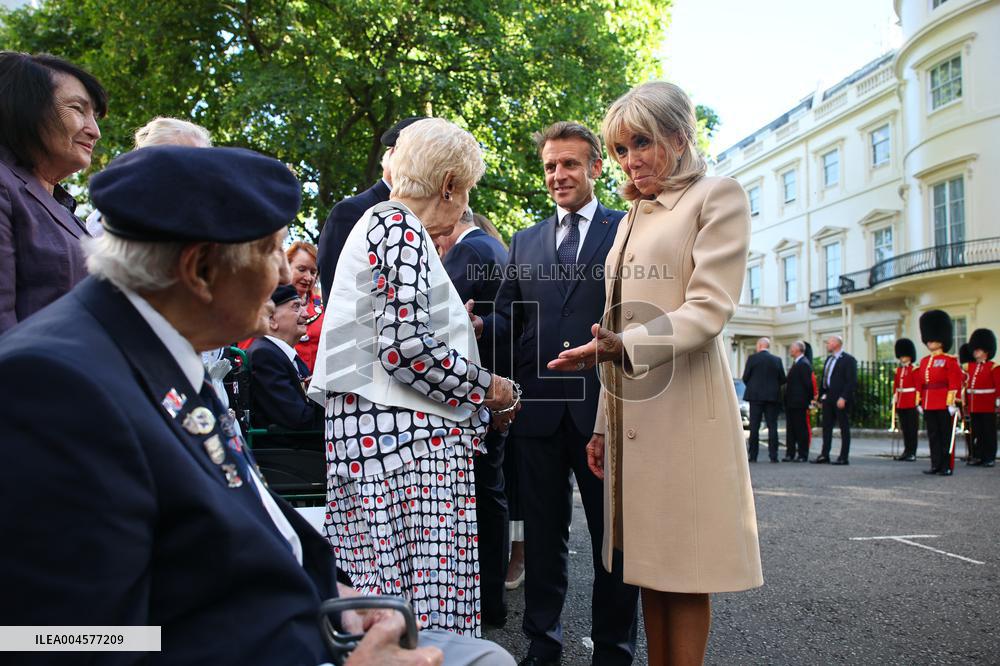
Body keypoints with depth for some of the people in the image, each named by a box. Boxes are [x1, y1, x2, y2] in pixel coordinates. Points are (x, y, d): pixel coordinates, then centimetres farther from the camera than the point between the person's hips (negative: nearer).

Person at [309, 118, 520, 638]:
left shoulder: (384, 222, 21)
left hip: (371, 428, 10)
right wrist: (489, 390, -7)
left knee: (382, 587, 11)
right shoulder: (400, 225, -9)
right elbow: (404, 345, -20)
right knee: (419, 592, -7)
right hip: (401, 432, -10)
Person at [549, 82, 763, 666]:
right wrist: (603, 424, 15)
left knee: (683, 573, 0)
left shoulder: (717, 197, 0)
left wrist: (628, 346, -27)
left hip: (683, 406, -7)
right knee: (648, 564, 10)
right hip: (630, 410, 7)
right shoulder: (634, 217, 21)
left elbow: (710, 308, -13)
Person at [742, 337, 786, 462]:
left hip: (755, 396, -2)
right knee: (772, 426, 4)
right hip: (772, 397, 2)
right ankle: (773, 456, 2)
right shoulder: (777, 360, 2)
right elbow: (782, 379, 4)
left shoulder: (752, 358, -5)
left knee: (754, 427, 1)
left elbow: (745, 377, -3)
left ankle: (753, 456, 1)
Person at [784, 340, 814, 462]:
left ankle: (802, 455, 2)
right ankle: (790, 453, 16)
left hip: (799, 402, -10)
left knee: (801, 428, -3)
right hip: (791, 402, 10)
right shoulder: (795, 364, 17)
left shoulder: (804, 364, -13)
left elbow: (808, 383, -16)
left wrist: (809, 398, -10)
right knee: (790, 429, 11)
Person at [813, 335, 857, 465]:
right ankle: (824, 455, 14)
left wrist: (843, 398, -21)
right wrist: (821, 396, 16)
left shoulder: (848, 360, -9)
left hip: (841, 399, -8)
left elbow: (852, 381, -15)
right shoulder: (829, 359, 16)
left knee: (844, 428, 1)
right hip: (828, 398, 8)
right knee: (826, 427, 9)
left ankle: (844, 458, 5)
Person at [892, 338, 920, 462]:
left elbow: (918, 386, -9)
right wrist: (894, 398, 10)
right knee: (904, 428, 10)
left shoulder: (914, 370, -5)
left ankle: (912, 453, 2)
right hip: (900, 403, 6)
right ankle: (907, 451, 17)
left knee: (911, 428, -2)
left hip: (910, 403, -6)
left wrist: (917, 402, -14)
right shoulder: (898, 370, 13)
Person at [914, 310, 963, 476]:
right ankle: (936, 464, 14)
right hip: (928, 404, 6)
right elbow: (919, 384, 15)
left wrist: (952, 403, -14)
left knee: (946, 435, 0)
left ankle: (947, 466, 5)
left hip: (944, 404, -6)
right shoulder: (924, 361, 14)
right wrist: (919, 402, 10)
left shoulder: (950, 360, -4)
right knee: (933, 436, 8)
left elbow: (955, 383, -9)